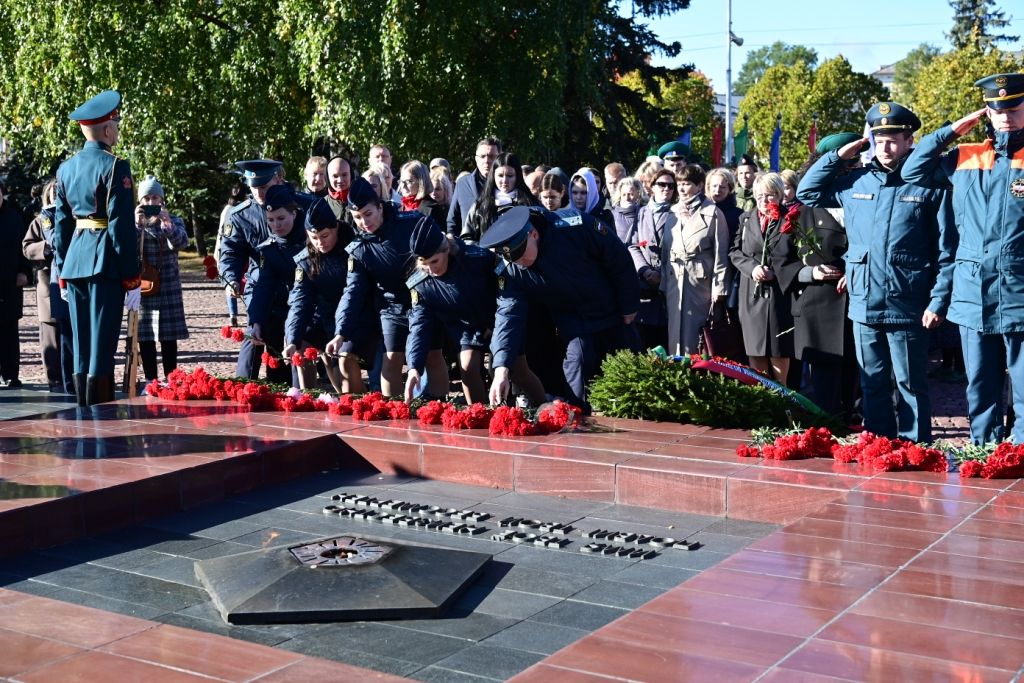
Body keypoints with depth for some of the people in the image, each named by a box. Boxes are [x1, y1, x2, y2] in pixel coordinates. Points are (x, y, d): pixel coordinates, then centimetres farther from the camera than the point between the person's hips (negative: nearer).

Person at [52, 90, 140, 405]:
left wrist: (62, 273, 20)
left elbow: (61, 224, 15)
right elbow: (122, 226, -13)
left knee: (81, 346, 12)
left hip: (73, 263, 7)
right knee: (102, 348, -4)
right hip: (105, 264, -7)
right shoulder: (115, 167, -9)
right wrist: (132, 280, -10)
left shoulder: (65, 169, 12)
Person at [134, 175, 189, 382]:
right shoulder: (134, 223, 5)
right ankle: (150, 380, 9)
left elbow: (182, 243, -14)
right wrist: (138, 224, -24)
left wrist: (167, 224, -30)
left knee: (169, 336, 0)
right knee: (144, 335, 2)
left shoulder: (174, 222, 5)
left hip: (169, 287, 0)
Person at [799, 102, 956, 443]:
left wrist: (938, 302, -12)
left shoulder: (929, 185, -4)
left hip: (908, 309, -4)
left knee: (910, 386, 4)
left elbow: (946, 252, -6)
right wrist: (837, 156, 10)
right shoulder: (854, 181, 9)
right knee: (873, 386, 13)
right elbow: (806, 193, 20)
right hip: (864, 306, 4)